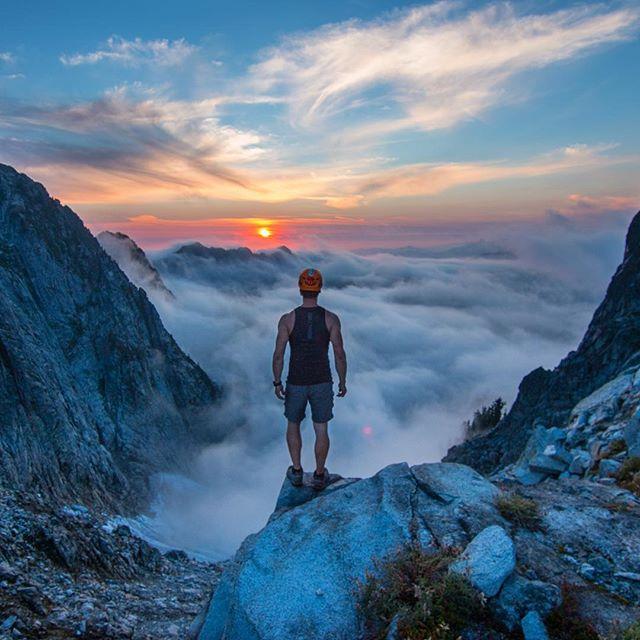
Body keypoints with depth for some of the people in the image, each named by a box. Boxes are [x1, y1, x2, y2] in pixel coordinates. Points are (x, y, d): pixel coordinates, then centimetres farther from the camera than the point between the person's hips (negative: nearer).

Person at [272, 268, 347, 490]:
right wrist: (342, 382, 5)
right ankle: (319, 476, 26)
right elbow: (340, 355, -8)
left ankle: (296, 472, 28)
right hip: (322, 383, 0)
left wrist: (277, 383, 3)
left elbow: (278, 355, -9)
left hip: (296, 383, 0)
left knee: (293, 425, 22)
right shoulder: (331, 319, -10)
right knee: (321, 430, 14)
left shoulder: (287, 319, -11)